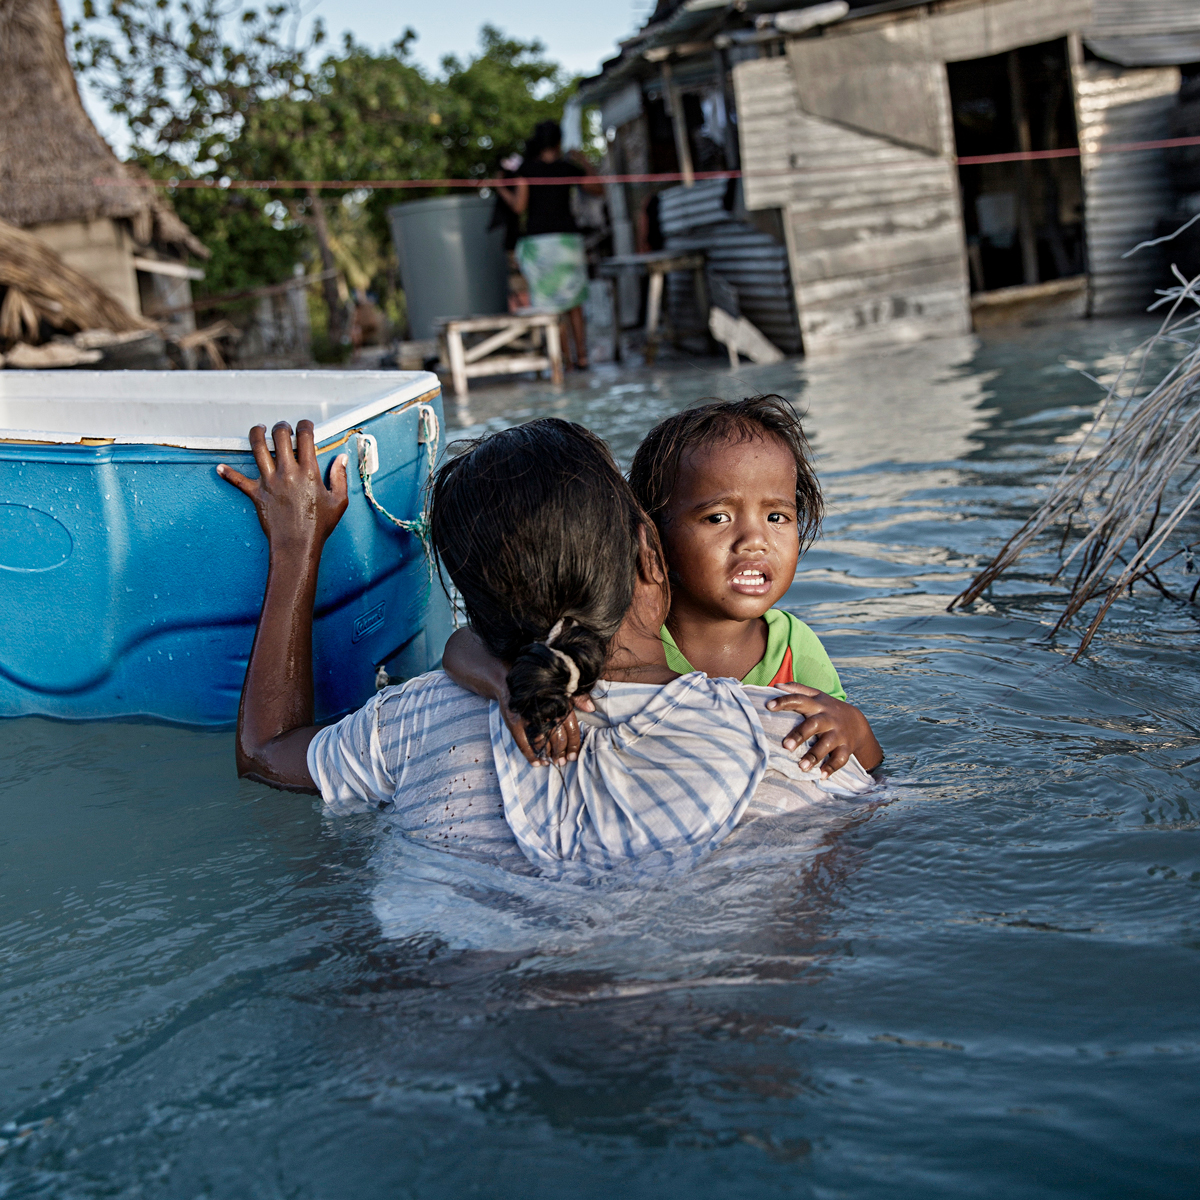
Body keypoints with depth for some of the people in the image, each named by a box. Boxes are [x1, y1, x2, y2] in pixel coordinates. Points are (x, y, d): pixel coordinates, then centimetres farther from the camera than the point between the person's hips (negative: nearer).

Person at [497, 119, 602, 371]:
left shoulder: (528, 168, -2)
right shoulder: (568, 168, 5)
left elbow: (519, 207, -4)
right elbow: (598, 190, 18)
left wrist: (502, 190, 15)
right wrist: (587, 167, 34)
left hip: (538, 241, -2)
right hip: (568, 239, 2)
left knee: (551, 304, 4)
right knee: (574, 304, 12)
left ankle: (568, 357, 2)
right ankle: (582, 356, 12)